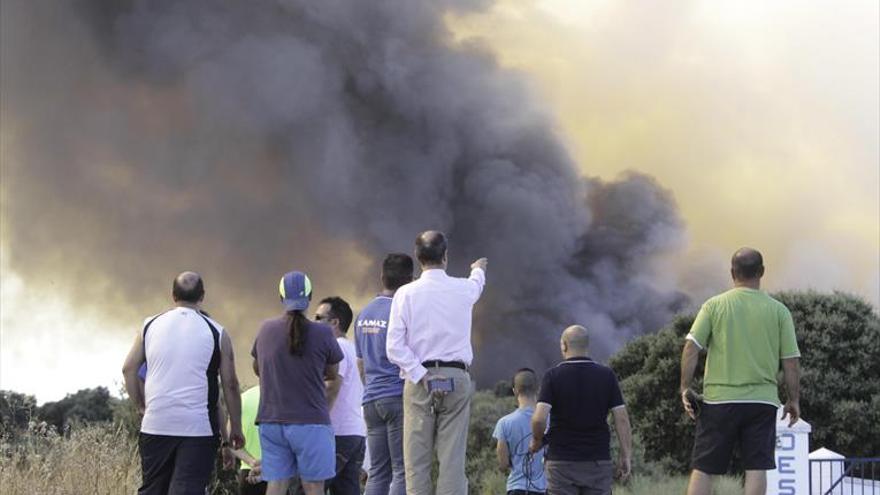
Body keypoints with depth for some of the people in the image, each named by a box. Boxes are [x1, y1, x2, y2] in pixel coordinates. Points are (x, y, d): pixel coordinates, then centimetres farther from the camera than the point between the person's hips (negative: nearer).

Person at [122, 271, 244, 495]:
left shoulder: (151, 326, 8)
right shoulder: (217, 333, 0)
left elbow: (129, 369, 8)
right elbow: (230, 384, 1)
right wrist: (236, 427, 9)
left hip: (155, 425, 3)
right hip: (198, 427, -3)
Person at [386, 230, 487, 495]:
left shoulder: (406, 294, -3)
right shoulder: (463, 290, 3)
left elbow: (394, 347, -8)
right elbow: (476, 284, 30)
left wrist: (420, 376, -4)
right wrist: (479, 270, 52)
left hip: (419, 380, -1)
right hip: (456, 377, 1)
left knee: (417, 462, 0)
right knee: (453, 458, -1)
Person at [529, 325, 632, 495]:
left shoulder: (553, 375, -5)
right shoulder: (606, 375, 2)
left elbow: (539, 418, -14)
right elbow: (621, 419, -2)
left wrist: (537, 440, 5)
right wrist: (626, 455, 3)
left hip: (561, 462, -2)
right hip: (599, 461, 2)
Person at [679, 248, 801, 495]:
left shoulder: (714, 306, 1)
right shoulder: (778, 310, 3)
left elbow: (691, 349, -7)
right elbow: (790, 361, 2)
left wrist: (685, 388, 0)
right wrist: (794, 400, 12)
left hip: (719, 399, 0)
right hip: (763, 400, 0)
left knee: (702, 468, 4)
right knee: (757, 468, 0)